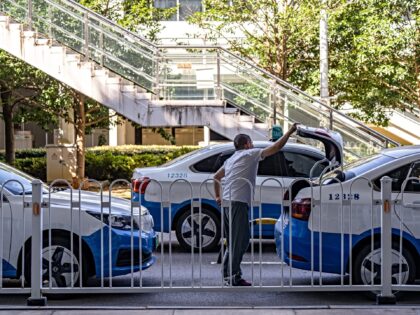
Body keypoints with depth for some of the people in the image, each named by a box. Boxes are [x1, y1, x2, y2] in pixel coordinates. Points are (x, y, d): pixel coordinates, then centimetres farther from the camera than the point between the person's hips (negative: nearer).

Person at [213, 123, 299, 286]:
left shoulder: (231, 159, 24)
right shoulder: (250, 154, 1)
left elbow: (216, 177, 30)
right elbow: (276, 147, -3)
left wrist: (218, 196, 29)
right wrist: (290, 132, 4)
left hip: (226, 201, 9)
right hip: (238, 202, -9)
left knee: (232, 240, 15)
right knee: (241, 240, -8)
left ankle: (227, 273, 18)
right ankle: (234, 276, -11)